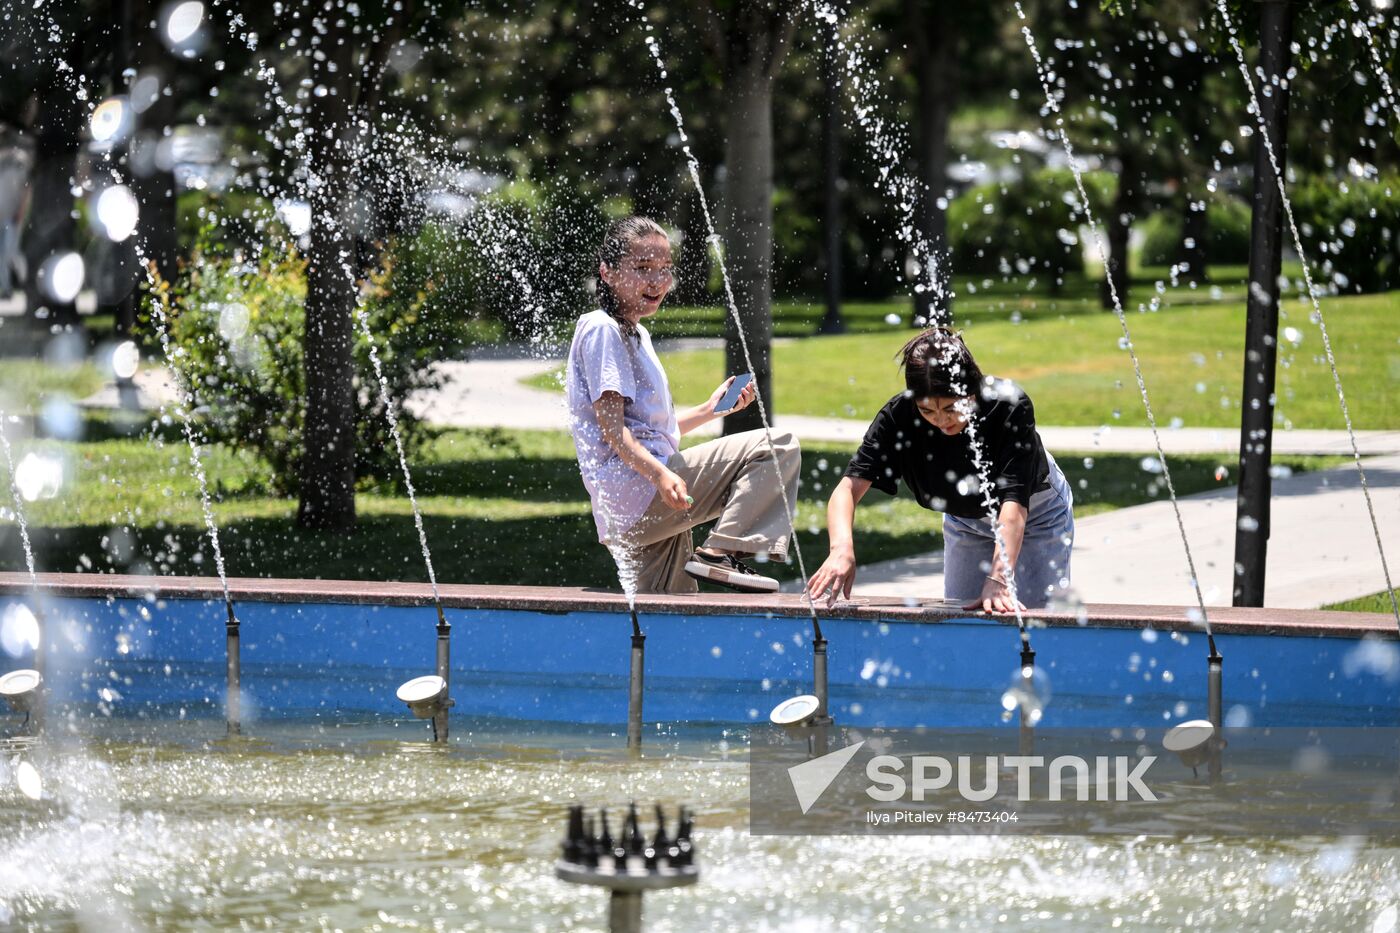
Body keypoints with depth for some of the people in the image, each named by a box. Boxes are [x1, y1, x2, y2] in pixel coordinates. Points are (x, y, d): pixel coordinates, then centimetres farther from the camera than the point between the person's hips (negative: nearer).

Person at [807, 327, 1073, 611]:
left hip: (1035, 511, -3)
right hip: (963, 519, 3)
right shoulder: (899, 415, -31)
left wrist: (998, 581, -58)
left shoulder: (1010, 405, -38)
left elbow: (1014, 504, -46)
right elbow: (849, 486, -37)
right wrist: (842, 547, -57)